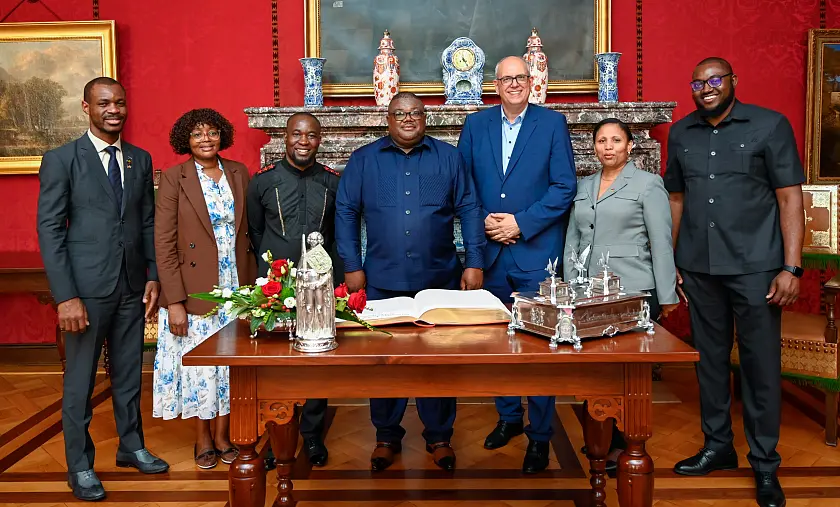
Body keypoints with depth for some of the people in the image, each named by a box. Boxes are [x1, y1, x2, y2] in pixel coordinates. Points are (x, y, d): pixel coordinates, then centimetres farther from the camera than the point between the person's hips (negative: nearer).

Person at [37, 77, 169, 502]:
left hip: (132, 286, 4)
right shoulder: (61, 160, -6)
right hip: (86, 287, -4)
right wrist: (66, 296, -15)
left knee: (129, 373, 16)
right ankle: (79, 465, 23)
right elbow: (50, 231, -9)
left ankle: (131, 447, 34)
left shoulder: (140, 159, 8)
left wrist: (153, 276, 4)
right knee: (80, 381, 7)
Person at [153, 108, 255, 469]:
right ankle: (203, 439, 25)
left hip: (236, 289, 3)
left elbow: (250, 230, 8)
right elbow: (164, 243, -8)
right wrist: (174, 301, -13)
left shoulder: (239, 173, 5)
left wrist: (253, 284, 3)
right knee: (199, 366, 7)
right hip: (195, 292, -3)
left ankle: (224, 434, 27)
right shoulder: (173, 179, -6)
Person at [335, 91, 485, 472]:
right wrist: (352, 267, -4)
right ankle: (387, 436, 25)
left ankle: (439, 436, 23)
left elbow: (468, 210, 3)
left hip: (439, 280, 0)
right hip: (382, 281, 0)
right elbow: (346, 213, 3)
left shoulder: (448, 157, 6)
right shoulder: (363, 160, 5)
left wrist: (474, 263, -4)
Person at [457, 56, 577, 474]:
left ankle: (539, 436, 12)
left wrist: (521, 223, -12)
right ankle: (508, 417, 31)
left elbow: (565, 186, -5)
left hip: (536, 252, -3)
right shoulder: (476, 124, 8)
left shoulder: (553, 123, 0)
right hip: (490, 251, 3)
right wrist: (483, 222, -7)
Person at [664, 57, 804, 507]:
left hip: (754, 267, -3)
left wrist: (791, 268, -11)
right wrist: (668, 260, 9)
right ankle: (718, 447, 28)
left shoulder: (770, 126, -3)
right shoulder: (680, 134, 9)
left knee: (761, 364, 2)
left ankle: (765, 466, 16)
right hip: (698, 267, 4)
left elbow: (790, 198, -5)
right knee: (710, 359, 13)